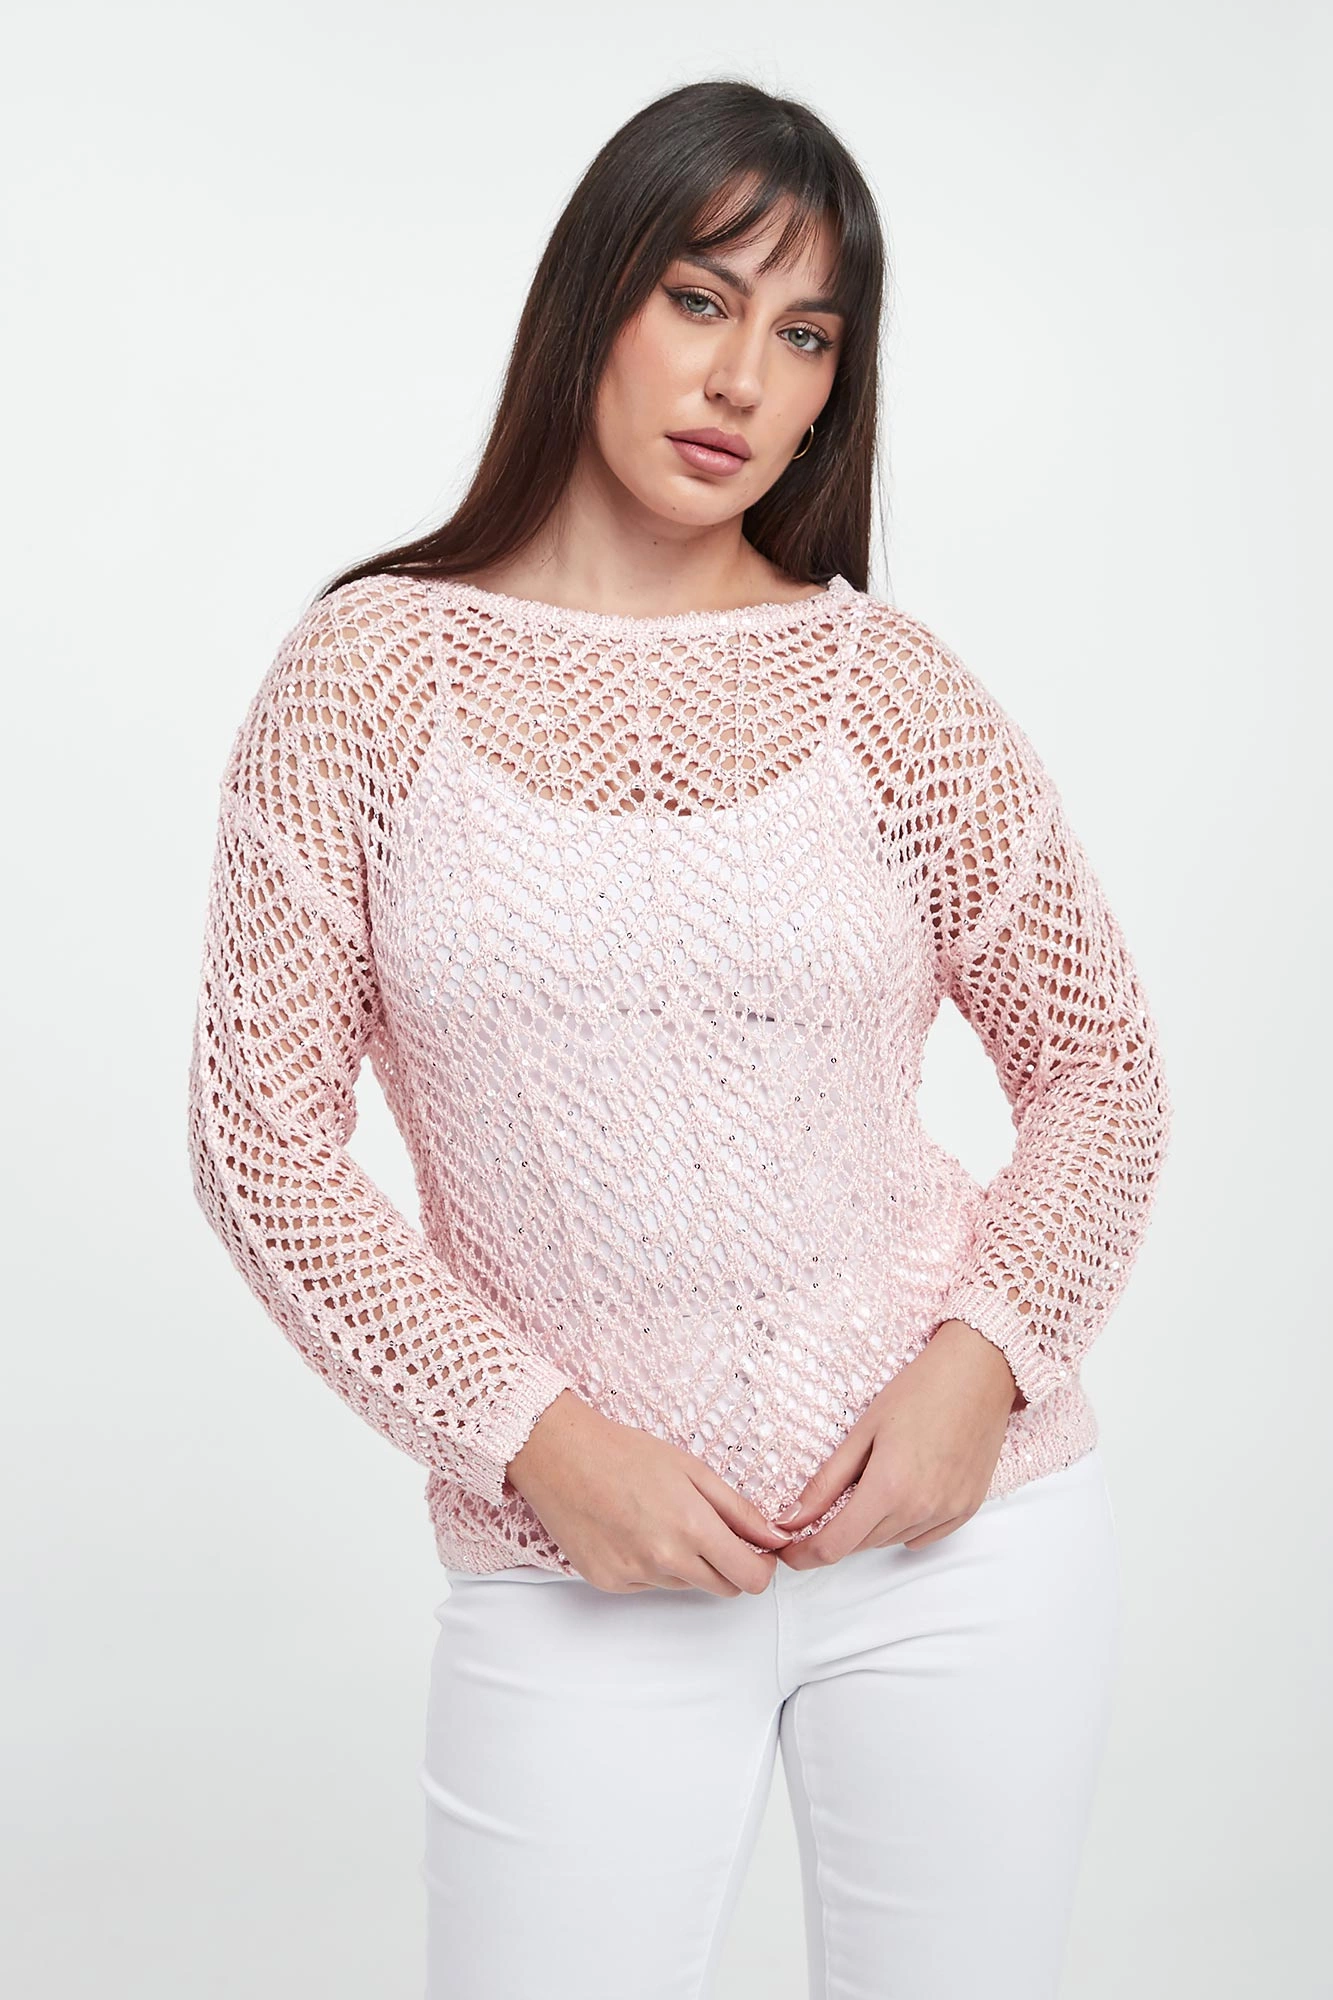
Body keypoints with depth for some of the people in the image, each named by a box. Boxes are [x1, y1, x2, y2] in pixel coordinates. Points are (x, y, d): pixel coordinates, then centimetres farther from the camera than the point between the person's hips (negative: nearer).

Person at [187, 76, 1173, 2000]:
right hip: (579, 1564, -1)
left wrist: (986, 1357, -9)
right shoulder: (371, 668, -3)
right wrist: (534, 1436, -11)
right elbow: (264, 1135, -4)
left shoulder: (887, 684, -1)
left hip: (960, 1523, 1)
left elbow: (1101, 1065, 6)